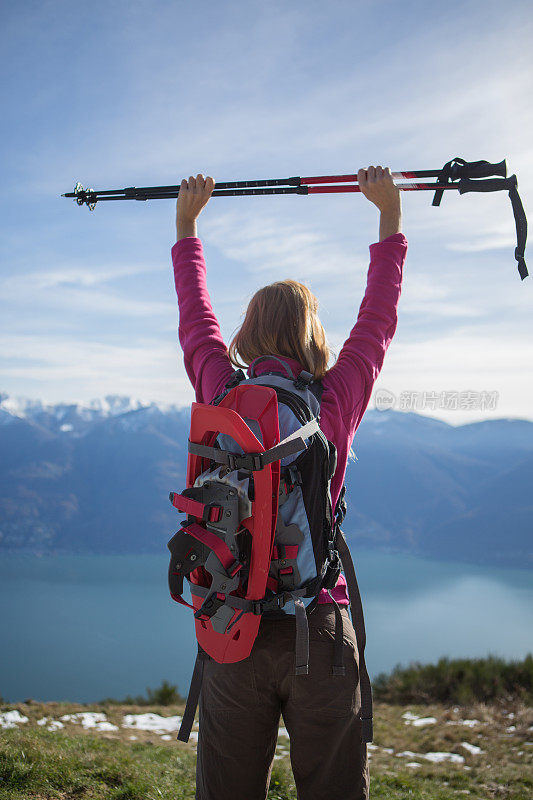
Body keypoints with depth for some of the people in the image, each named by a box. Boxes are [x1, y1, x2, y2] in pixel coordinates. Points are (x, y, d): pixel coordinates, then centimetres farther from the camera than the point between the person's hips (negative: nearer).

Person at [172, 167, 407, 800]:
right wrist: (390, 216, 22)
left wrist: (187, 225, 29)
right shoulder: (337, 401, -5)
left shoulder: (221, 393, -3)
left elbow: (195, 316, 14)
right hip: (319, 624, -1)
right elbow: (378, 319, 10)